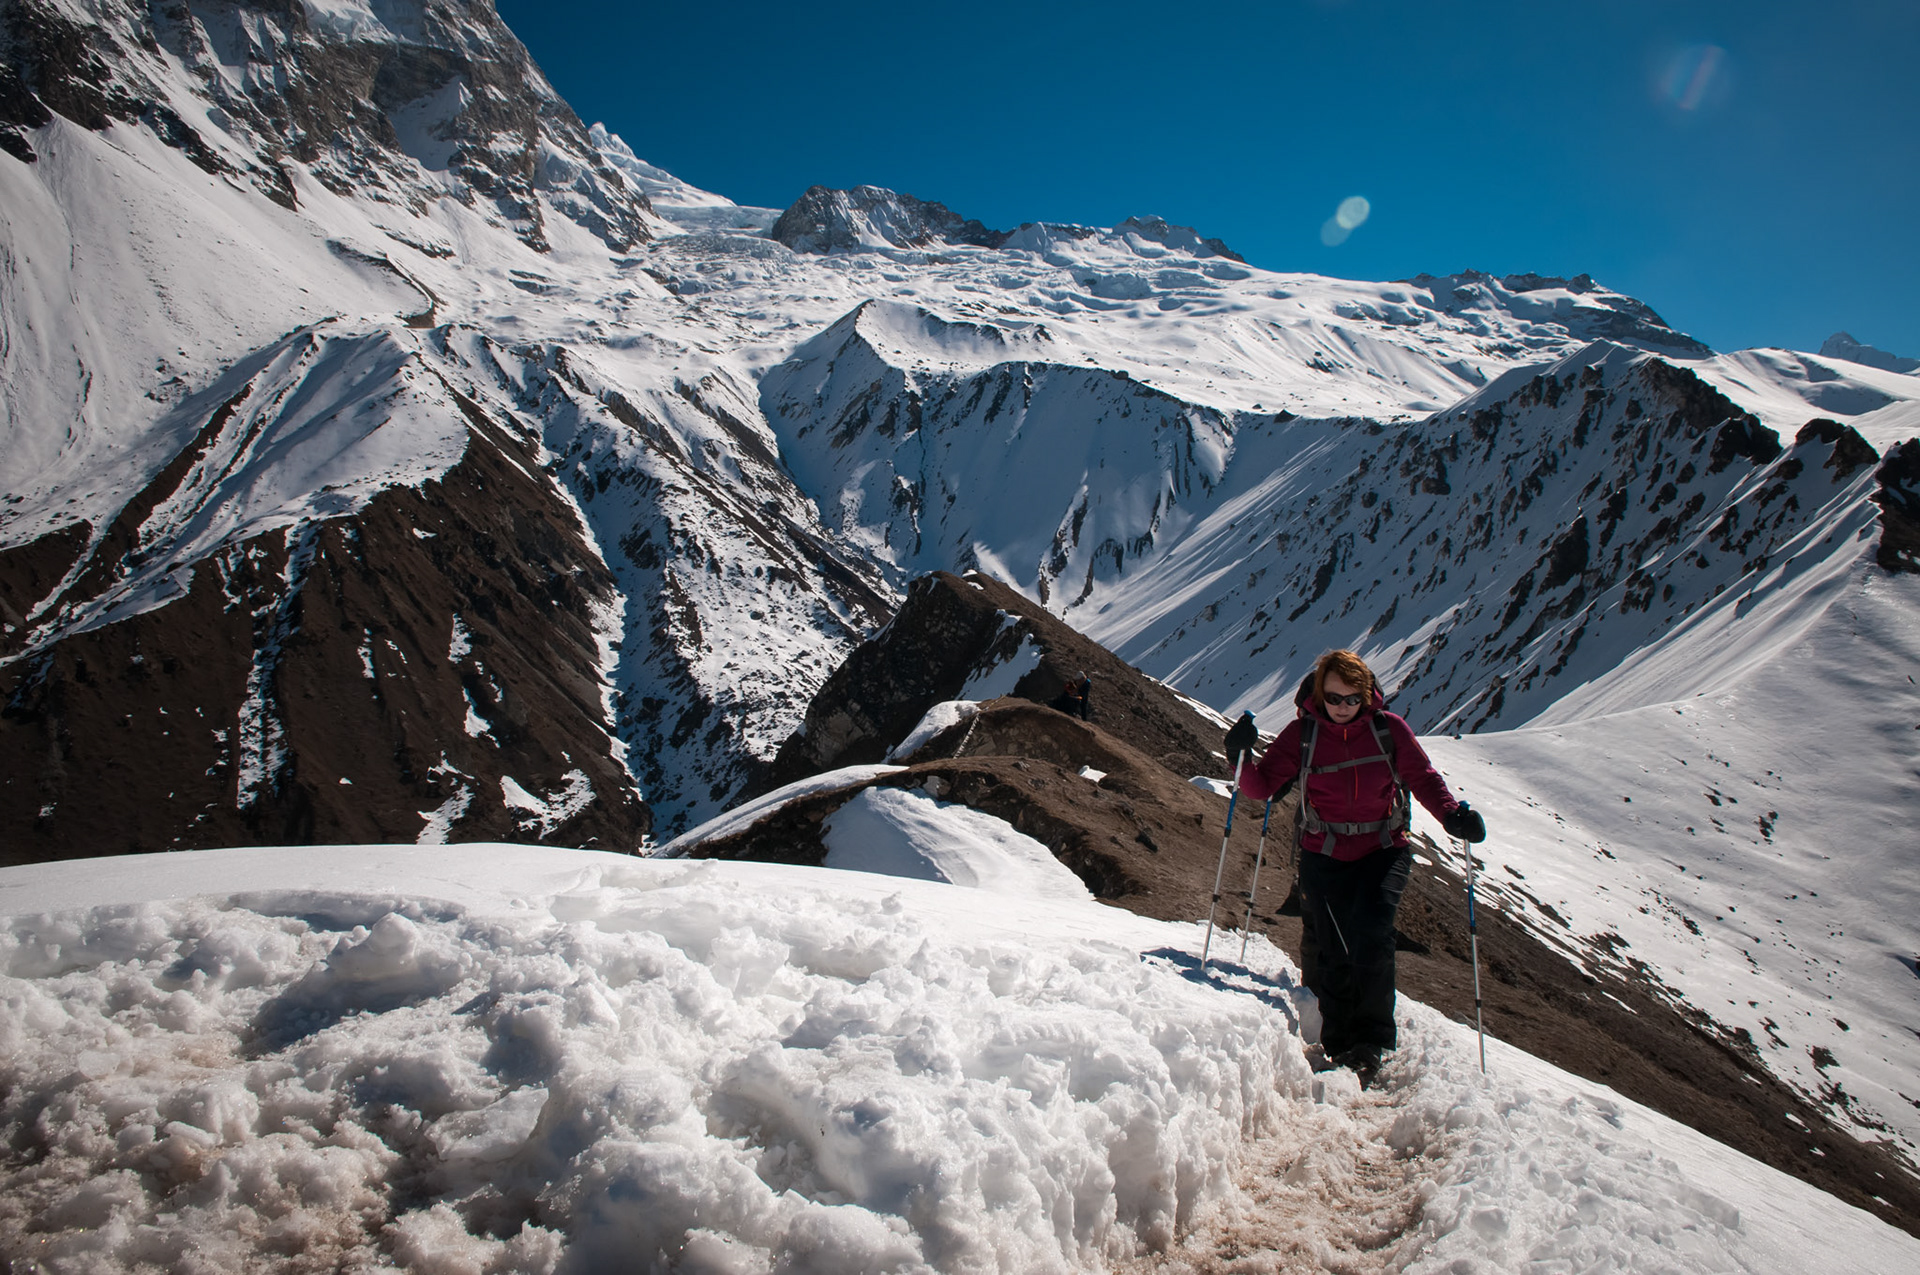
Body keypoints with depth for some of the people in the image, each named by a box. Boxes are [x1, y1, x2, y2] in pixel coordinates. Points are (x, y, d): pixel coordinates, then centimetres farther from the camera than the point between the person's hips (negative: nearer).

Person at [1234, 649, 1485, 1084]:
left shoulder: (1389, 729, -6)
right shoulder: (1302, 734, -6)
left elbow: (1423, 777, 2)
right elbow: (1261, 786, -6)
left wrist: (1453, 814, -15)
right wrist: (1243, 760, -26)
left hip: (1383, 851, 0)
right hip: (1324, 855, 1)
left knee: (1369, 936, -19)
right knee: (1332, 951, -1)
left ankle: (1371, 1040, -6)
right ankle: (1339, 1044, 16)